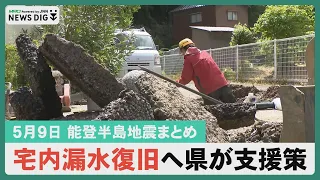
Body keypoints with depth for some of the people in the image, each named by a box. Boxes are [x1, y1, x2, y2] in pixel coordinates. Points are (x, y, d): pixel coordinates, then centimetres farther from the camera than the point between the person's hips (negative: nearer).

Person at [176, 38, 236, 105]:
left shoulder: (188, 59, 0)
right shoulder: (204, 53, 18)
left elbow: (186, 78, 0)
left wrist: (178, 82, 19)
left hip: (210, 91, -5)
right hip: (223, 84, 5)